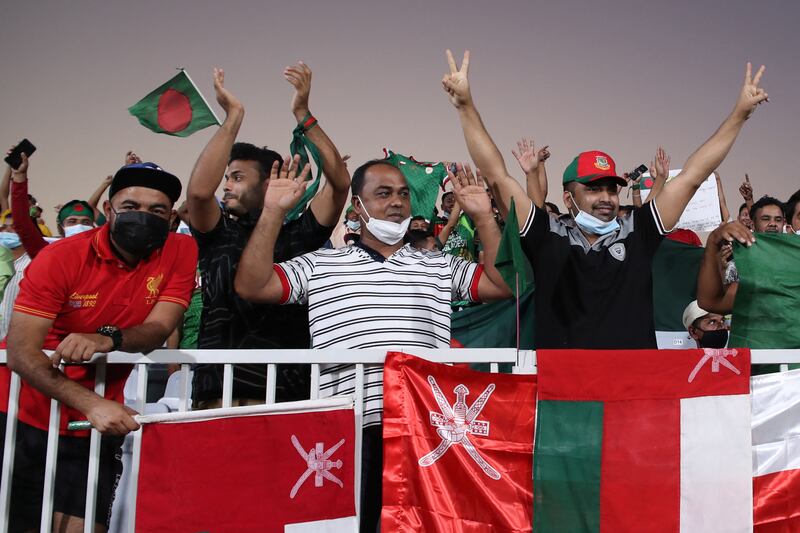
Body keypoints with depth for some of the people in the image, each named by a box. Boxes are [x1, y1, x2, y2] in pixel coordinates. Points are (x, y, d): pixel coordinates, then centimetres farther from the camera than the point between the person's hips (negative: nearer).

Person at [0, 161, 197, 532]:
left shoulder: (180, 252, -8)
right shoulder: (59, 258, -13)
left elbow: (158, 330, -13)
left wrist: (107, 339, -34)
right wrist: (90, 403, -30)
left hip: (94, 429, 0)